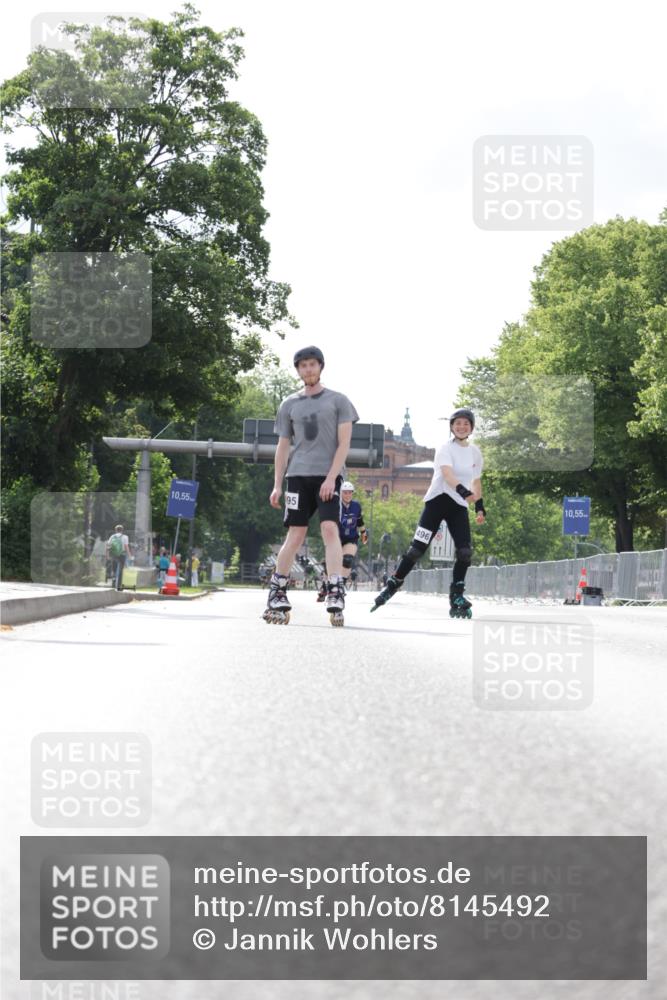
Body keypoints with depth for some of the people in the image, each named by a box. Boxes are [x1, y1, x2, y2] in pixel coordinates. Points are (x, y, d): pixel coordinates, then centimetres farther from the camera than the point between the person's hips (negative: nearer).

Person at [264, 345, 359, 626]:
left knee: (330, 529, -16)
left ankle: (336, 595, -19)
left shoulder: (338, 401, 6)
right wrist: (277, 485, 7)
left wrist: (331, 478, -11)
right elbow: (282, 447, 15)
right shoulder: (289, 404, 13)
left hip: (328, 476, -2)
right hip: (298, 476, 2)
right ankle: (277, 595, 7)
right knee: (295, 535, -1)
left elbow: (344, 443, 0)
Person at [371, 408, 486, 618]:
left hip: (459, 506, 5)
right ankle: (392, 585, 3)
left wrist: (480, 507, 17)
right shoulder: (445, 449, -8)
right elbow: (447, 474, -26)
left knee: (465, 552, -10)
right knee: (417, 548, -10)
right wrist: (464, 491, -42)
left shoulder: (475, 452, 12)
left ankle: (457, 597, 1)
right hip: (437, 500, -5)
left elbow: (476, 482, 24)